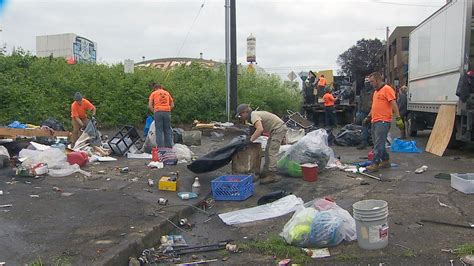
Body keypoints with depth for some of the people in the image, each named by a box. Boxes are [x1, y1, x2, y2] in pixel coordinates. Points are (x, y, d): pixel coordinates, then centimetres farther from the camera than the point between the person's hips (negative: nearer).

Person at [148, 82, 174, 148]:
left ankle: (160, 147, -6)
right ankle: (169, 147, 5)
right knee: (167, 130, 6)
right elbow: (172, 105, 18)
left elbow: (150, 106, 2)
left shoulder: (153, 93, 12)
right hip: (167, 112, 2)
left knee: (159, 131, -1)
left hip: (158, 112, -2)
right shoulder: (167, 93, 20)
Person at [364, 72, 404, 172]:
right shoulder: (375, 91, 20)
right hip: (375, 121, 9)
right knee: (378, 143, 13)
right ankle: (385, 161, 23)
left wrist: (398, 118, -19)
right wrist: (368, 117, 28)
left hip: (383, 122, -9)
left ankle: (375, 164, -9)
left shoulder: (387, 89, -7)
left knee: (378, 144, -9)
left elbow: (394, 105, -13)